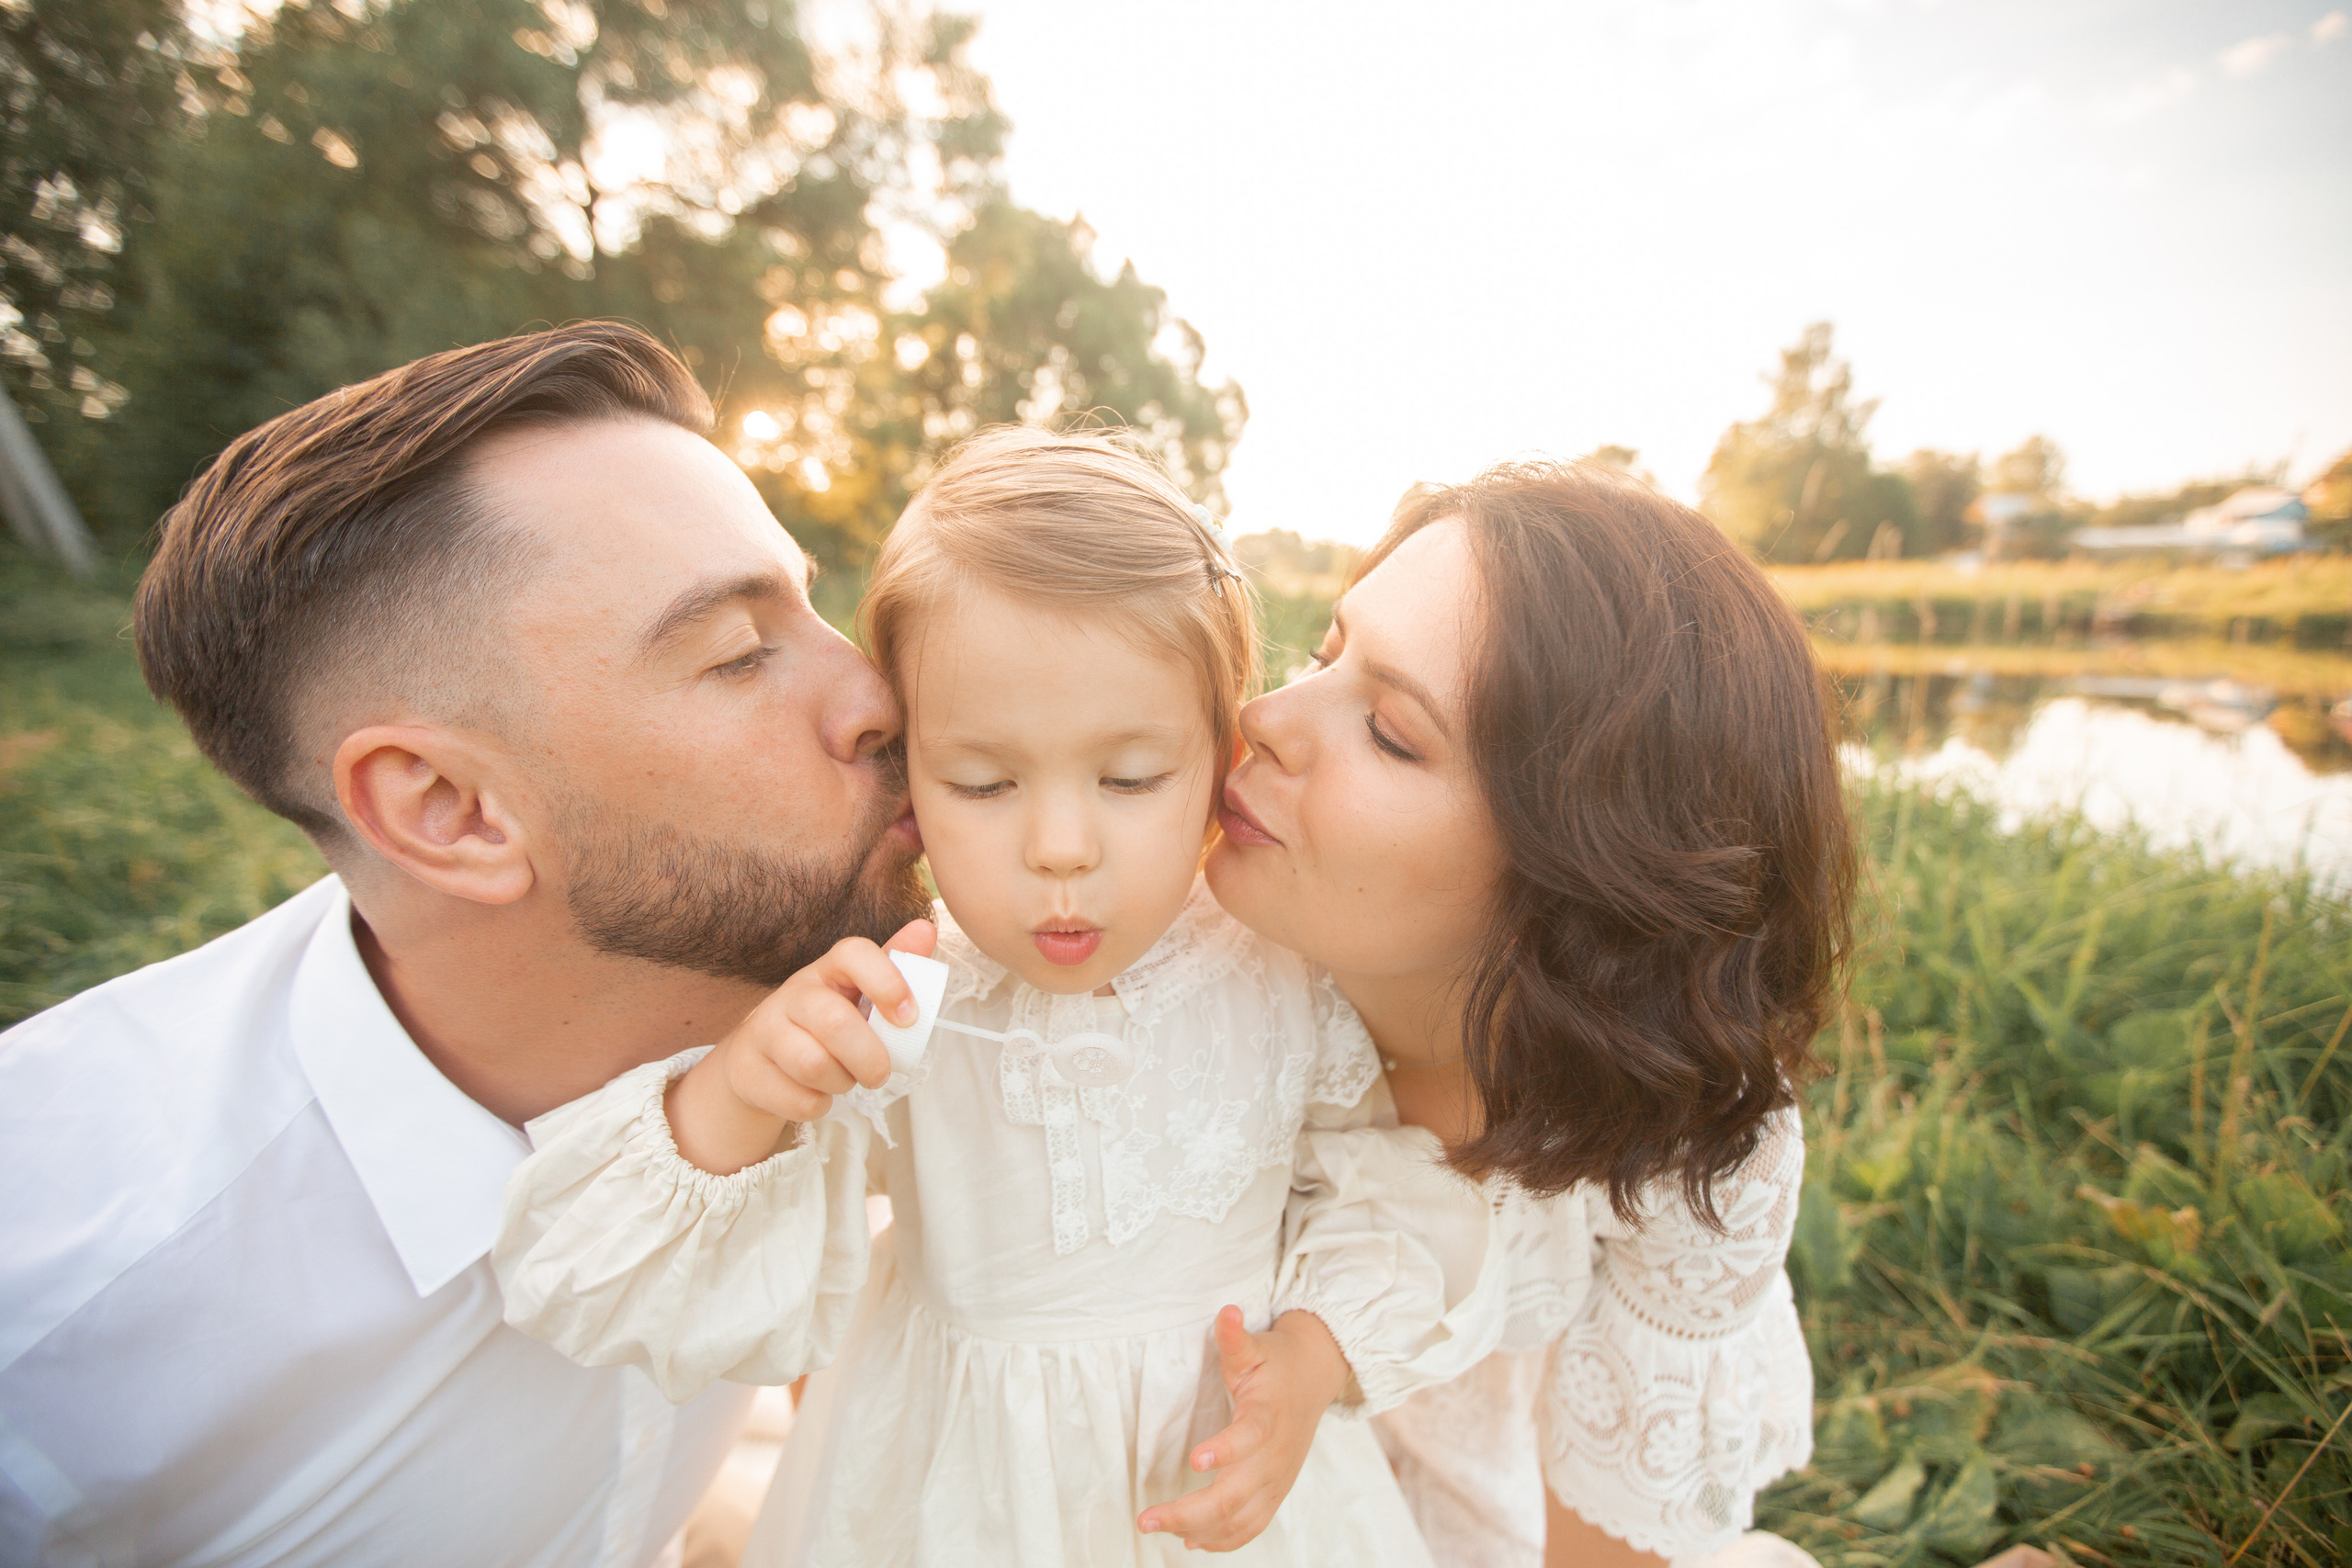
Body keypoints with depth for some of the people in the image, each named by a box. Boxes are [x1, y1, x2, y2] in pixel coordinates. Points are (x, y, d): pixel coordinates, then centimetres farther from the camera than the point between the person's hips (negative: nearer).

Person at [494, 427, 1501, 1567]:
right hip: (962, 1475, 0)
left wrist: (1316, 1355, -19)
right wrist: (728, 1105, -37)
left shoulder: (1289, 978, -19)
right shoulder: (882, 1017, -23)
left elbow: (1387, 1197, -4)